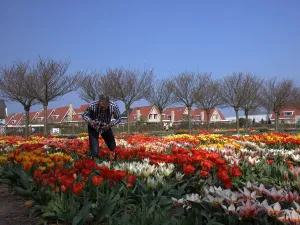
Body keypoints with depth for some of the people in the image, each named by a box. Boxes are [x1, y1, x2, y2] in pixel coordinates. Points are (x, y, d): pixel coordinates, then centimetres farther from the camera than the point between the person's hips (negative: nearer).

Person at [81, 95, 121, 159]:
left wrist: (110, 125, -32)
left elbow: (118, 119, -14)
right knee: (94, 150, -13)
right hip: (93, 127, -2)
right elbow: (84, 115, -14)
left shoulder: (114, 106, -29)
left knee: (113, 148, 9)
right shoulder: (92, 105, -31)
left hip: (106, 127, 2)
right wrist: (90, 121, -35)